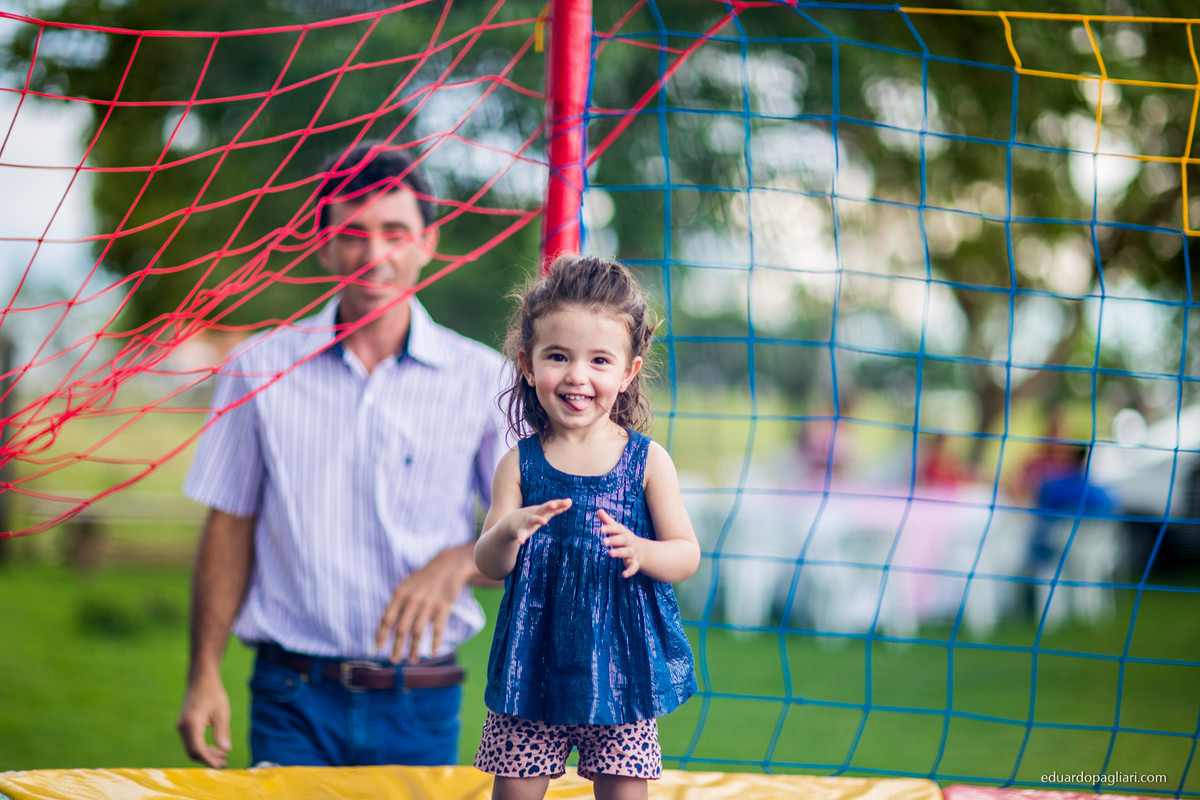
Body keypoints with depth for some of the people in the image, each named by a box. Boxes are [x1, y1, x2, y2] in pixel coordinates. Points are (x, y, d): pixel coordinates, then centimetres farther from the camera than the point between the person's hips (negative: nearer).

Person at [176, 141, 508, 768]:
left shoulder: (484, 379, 2)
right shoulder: (259, 371, 4)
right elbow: (230, 529, 8)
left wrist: (456, 564, -19)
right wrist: (204, 675, 2)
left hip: (419, 709, 0)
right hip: (293, 698, 0)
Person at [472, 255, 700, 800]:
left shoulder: (647, 460, -2)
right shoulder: (520, 463, 0)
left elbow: (687, 555, -1)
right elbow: (488, 566, -1)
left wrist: (639, 551, -22)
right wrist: (508, 533, -24)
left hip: (621, 659, -1)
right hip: (535, 658, 1)